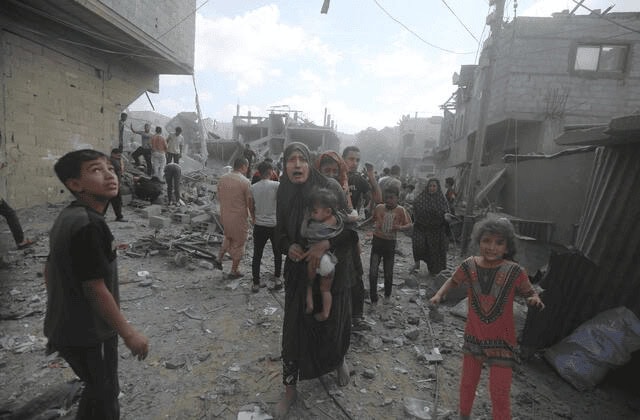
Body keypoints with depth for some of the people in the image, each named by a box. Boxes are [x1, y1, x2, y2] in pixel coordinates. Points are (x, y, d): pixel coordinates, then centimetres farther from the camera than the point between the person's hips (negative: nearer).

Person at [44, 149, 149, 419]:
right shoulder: (89, 225, -28)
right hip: (89, 332, -9)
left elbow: (51, 269, 13)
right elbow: (96, 289, -27)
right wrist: (129, 334, -19)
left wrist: (58, 314, 24)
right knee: (104, 396, 13)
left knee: (97, 389, 27)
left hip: (67, 326, 9)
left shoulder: (68, 216, 3)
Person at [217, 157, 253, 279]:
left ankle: (219, 257, 23)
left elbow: (219, 197, 9)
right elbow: (250, 202, -13)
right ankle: (234, 271, 21)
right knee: (238, 243, 10)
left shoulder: (222, 178, 0)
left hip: (224, 215, 6)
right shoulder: (245, 182, -18)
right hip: (239, 217, -5)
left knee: (228, 237, 31)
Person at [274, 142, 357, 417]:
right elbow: (281, 233, 6)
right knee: (295, 327, 5)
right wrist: (289, 247, -16)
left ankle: (339, 361, 49)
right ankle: (290, 388, 27)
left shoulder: (330, 188, -14)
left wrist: (325, 244, -28)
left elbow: (350, 229, -12)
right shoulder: (284, 194, -4)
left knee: (333, 321, 14)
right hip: (298, 271, 2)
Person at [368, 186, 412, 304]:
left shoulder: (401, 210, -6)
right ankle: (373, 299, 11)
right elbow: (371, 220, 12)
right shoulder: (379, 207, -3)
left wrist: (400, 227, -18)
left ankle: (387, 295, 36)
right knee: (373, 272, -4)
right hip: (377, 241, 0)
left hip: (390, 243, 0)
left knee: (388, 272, 11)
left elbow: (409, 224, 0)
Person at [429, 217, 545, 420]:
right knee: (468, 382, 23)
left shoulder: (514, 271, -19)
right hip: (473, 337, 3)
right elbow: (453, 280, 6)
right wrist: (439, 294, -9)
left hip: (501, 342, -3)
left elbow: (530, 293, -4)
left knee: (499, 394, 5)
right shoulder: (469, 265, -13)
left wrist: (535, 299, -26)